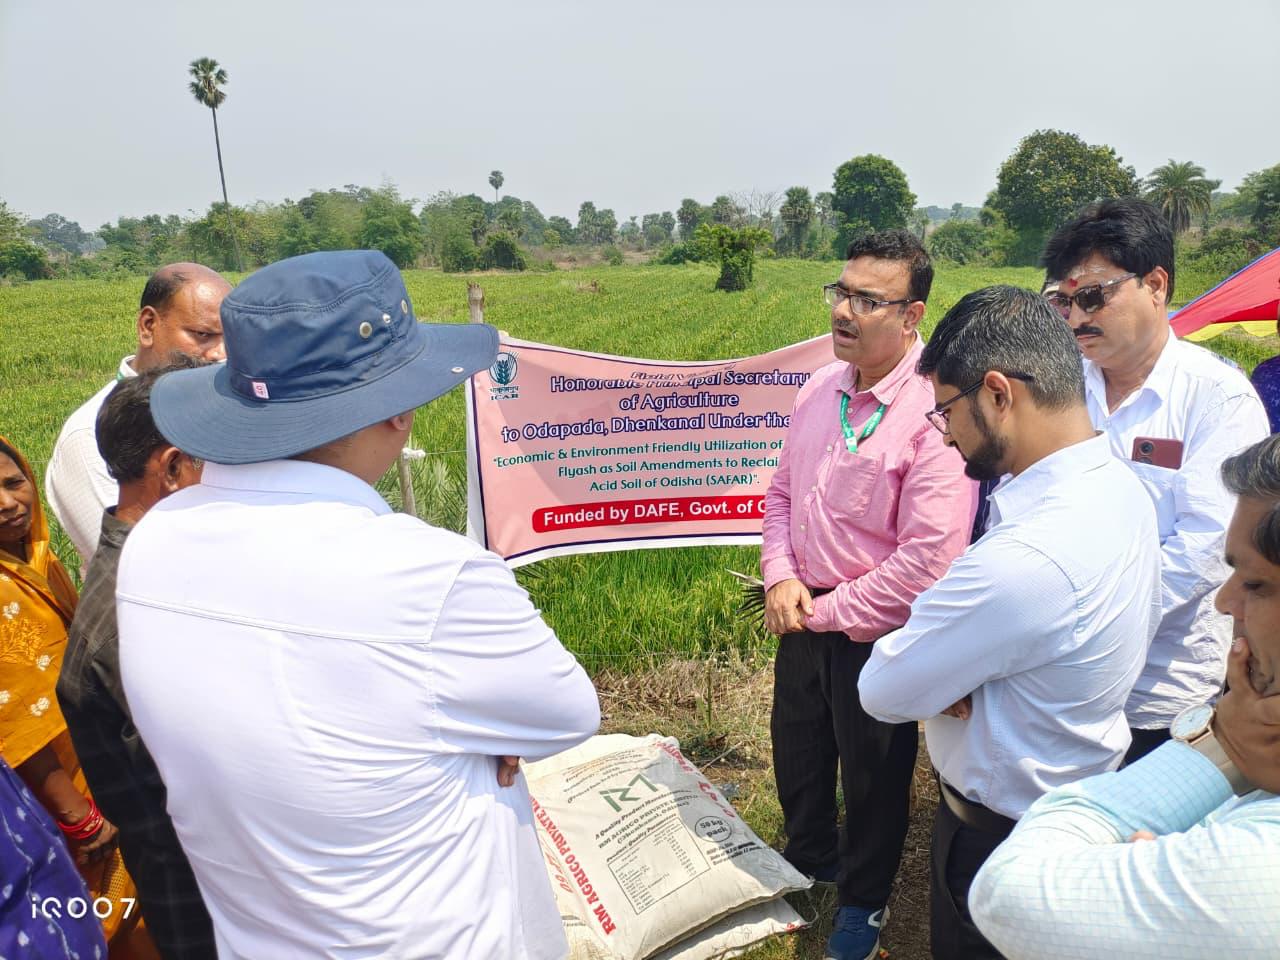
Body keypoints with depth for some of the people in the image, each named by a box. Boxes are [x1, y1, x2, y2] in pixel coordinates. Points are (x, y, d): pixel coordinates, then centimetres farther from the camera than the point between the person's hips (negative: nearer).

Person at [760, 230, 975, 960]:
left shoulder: (935, 413, -24)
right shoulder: (821, 390, -1)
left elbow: (929, 559, -27)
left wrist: (827, 612, -17)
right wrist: (781, 576, -6)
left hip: (874, 634, -6)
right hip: (804, 615, 7)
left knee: (873, 775, 17)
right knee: (798, 751, 25)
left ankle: (864, 901, 44)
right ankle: (810, 857, 54)